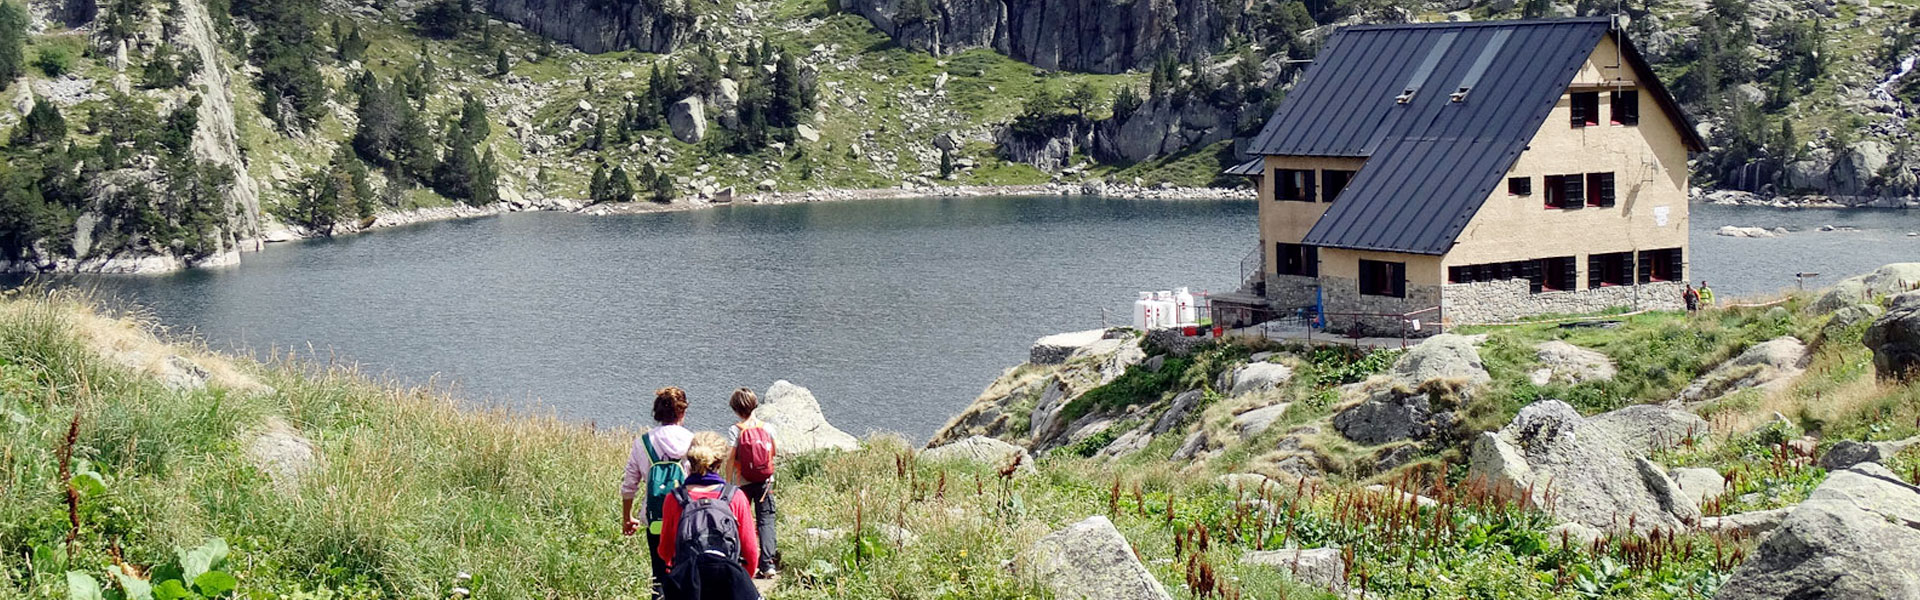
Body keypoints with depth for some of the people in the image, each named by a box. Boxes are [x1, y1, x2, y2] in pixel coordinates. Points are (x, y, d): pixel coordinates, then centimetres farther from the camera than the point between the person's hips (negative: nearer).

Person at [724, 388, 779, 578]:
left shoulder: (735, 430, -10)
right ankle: (768, 564, -5)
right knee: (766, 521, 4)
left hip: (743, 483, -2)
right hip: (765, 482, 2)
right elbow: (775, 451, 10)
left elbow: (730, 460, -12)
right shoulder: (767, 427, -2)